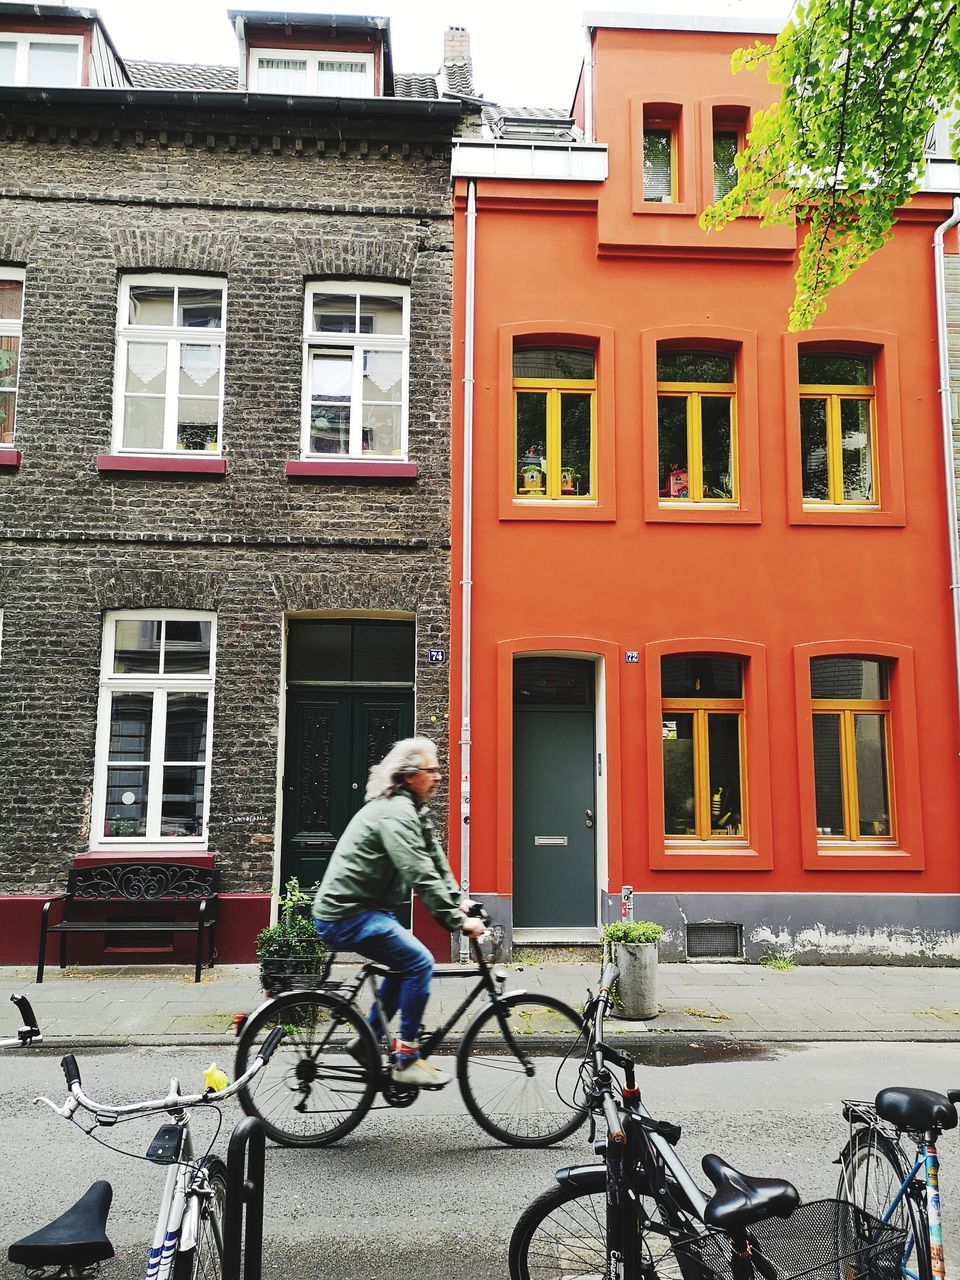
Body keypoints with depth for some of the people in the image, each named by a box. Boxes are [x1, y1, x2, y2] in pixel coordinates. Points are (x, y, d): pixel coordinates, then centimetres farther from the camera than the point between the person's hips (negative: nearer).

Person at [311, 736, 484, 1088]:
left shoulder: (412, 809, 13)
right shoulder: (396, 812, -21)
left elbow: (435, 859, 12)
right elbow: (420, 875, -28)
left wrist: (459, 900, 0)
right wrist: (458, 921, -26)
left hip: (362, 908, 11)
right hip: (347, 915, -11)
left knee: (405, 962, 20)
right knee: (419, 962, -15)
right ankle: (407, 1061, -8)